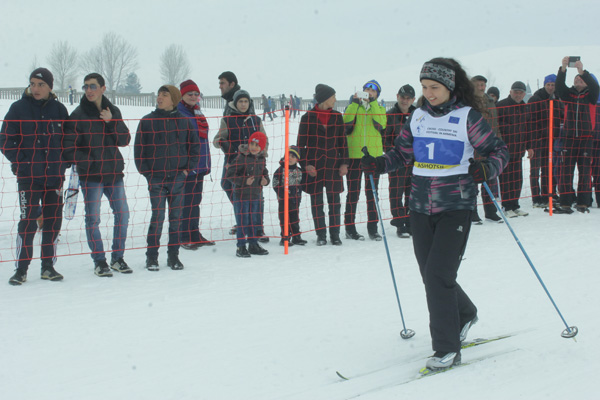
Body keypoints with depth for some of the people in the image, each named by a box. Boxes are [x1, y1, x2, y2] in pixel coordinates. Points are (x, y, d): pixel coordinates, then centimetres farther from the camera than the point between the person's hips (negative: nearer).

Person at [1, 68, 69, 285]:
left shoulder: (59, 109, 7)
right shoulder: (18, 108, 0)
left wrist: (62, 164, 4)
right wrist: (21, 161, -7)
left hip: (54, 176, 3)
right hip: (28, 175, -3)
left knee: (53, 220, 6)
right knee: (28, 220, -7)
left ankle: (48, 267, 17)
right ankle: (21, 269, 1)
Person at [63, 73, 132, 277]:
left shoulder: (113, 111, 8)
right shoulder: (78, 115, -5)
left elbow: (124, 141, 2)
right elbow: (69, 149, -8)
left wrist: (112, 122, -12)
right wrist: (88, 162, -15)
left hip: (114, 172, 4)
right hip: (91, 175, -4)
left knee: (122, 214, 7)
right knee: (93, 219, -2)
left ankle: (118, 258, 20)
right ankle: (99, 261, 9)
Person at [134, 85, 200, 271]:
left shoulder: (184, 121, 5)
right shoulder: (147, 121, 1)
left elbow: (194, 146, 10)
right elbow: (139, 149, 4)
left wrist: (188, 168, 1)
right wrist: (145, 171, -4)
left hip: (178, 177, 2)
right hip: (156, 178, -2)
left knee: (176, 217, 6)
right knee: (158, 216, -7)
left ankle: (173, 256, 14)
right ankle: (152, 257, 3)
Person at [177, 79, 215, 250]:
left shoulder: (198, 113, 17)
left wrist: (207, 164, 18)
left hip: (199, 165, 8)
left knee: (196, 200, 13)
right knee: (187, 201, -6)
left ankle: (195, 234, 20)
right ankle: (186, 237, 0)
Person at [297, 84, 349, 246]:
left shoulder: (337, 117, 8)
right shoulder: (308, 117, -1)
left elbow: (343, 141, 10)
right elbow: (301, 144, 0)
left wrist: (344, 163, 3)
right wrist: (306, 164, -8)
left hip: (333, 165, 2)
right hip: (314, 166, -2)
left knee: (334, 200, 3)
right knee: (317, 201, 3)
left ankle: (335, 235, 10)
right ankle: (321, 235, 11)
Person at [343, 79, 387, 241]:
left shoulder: (380, 109, 12)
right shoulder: (353, 106, 10)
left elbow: (380, 125, -10)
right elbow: (346, 122, -10)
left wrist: (372, 103, -12)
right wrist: (355, 102, -13)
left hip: (374, 155, 1)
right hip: (354, 154, -1)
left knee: (372, 192, 5)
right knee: (353, 192, -1)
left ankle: (373, 228, 11)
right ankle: (350, 229, 5)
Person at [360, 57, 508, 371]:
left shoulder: (467, 117, -6)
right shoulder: (418, 117, 9)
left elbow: (499, 151, -2)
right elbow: (402, 153, 17)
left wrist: (485, 169, -21)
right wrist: (377, 165, 0)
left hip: (455, 207, -5)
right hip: (421, 206, 6)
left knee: (438, 275, -12)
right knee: (431, 275, 11)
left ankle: (447, 349, -2)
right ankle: (465, 314, 40)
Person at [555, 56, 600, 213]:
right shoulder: (568, 94, 9)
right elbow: (559, 85, -8)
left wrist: (582, 71, -25)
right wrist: (563, 68, -24)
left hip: (586, 138, -1)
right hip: (569, 138, 1)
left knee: (584, 171, -1)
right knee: (566, 170, -3)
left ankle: (583, 202, 2)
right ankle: (565, 202, -1)